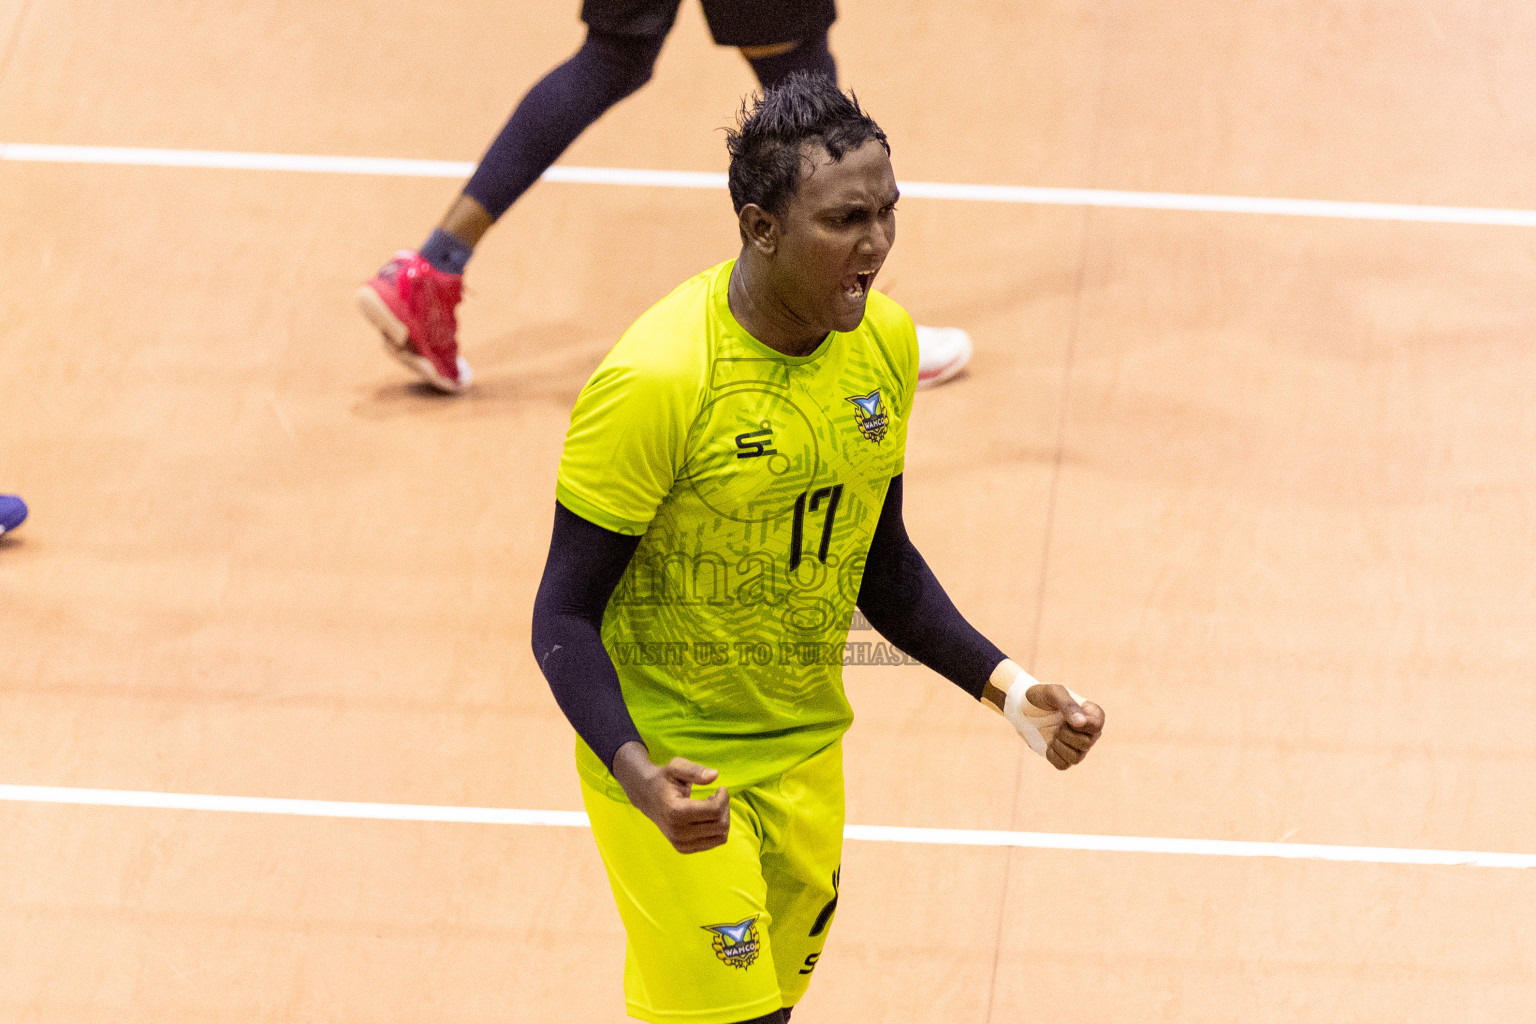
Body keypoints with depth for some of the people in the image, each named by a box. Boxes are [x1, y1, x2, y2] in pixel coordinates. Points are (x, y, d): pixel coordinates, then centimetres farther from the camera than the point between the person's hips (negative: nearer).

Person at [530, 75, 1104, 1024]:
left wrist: (1005, 686, -1)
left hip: (805, 747, 7)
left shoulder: (885, 344, -4)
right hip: (669, 762, -7)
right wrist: (639, 774, -35)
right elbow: (565, 615, -20)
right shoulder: (655, 382, -25)